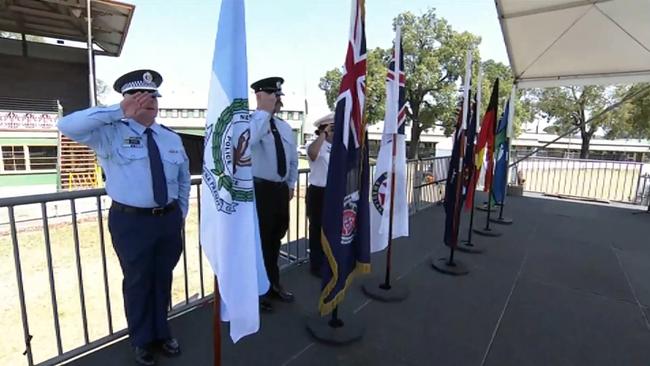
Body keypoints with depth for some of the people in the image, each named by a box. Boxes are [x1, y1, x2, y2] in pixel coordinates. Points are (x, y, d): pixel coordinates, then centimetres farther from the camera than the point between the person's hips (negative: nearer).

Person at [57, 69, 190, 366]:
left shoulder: (171, 138, 7)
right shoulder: (111, 133, -6)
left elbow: (184, 178, 15)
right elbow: (67, 126, -25)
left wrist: (181, 212, 10)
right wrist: (119, 111, -26)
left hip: (169, 219, 4)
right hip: (131, 221, -4)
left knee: (163, 279, 19)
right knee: (137, 282, 13)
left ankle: (161, 333, 43)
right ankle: (142, 341, 39)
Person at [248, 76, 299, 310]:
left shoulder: (285, 127, 12)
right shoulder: (250, 122, -11)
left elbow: (293, 158, 19)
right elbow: (249, 138, -37)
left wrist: (291, 184, 12)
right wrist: (264, 111, -28)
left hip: (281, 189, 7)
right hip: (259, 189, -7)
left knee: (275, 239, 20)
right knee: (259, 240, 3)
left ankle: (273, 284, 40)